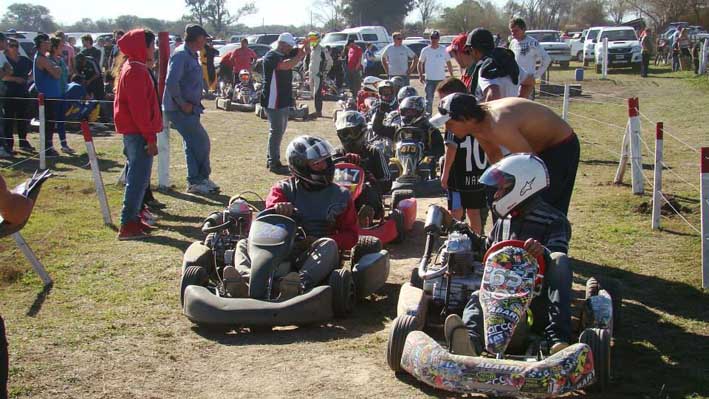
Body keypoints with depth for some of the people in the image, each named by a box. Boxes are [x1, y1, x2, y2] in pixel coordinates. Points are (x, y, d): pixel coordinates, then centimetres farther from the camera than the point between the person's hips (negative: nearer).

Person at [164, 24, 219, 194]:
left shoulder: (192, 55, 14)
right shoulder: (181, 55, -17)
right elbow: (171, 82, -27)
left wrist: (195, 103, 14)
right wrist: (182, 104, -20)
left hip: (189, 108, 10)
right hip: (179, 109, -10)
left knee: (193, 145, 12)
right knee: (201, 142, -6)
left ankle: (195, 182, 19)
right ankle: (200, 179, 5)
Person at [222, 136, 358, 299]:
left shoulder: (341, 196, 9)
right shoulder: (284, 189, 12)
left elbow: (351, 236, 4)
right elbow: (272, 202, -8)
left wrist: (317, 241, -14)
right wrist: (277, 209, -35)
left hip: (316, 255, -1)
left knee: (328, 244, -33)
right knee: (244, 244, -18)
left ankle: (298, 285, -58)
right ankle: (248, 279, -52)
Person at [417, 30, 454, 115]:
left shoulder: (443, 50, 2)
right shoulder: (425, 50, 0)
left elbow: (448, 63, 9)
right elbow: (420, 63, 7)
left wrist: (452, 76, 4)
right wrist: (420, 75, -4)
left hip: (442, 79, 1)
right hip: (429, 79, -1)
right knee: (429, 100, -2)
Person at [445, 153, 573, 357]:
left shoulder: (554, 221, 2)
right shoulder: (504, 220, 20)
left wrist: (543, 253, -37)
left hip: (540, 300, -4)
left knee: (559, 263, -31)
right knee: (478, 298, -28)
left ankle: (558, 338, -46)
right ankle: (469, 342, -63)